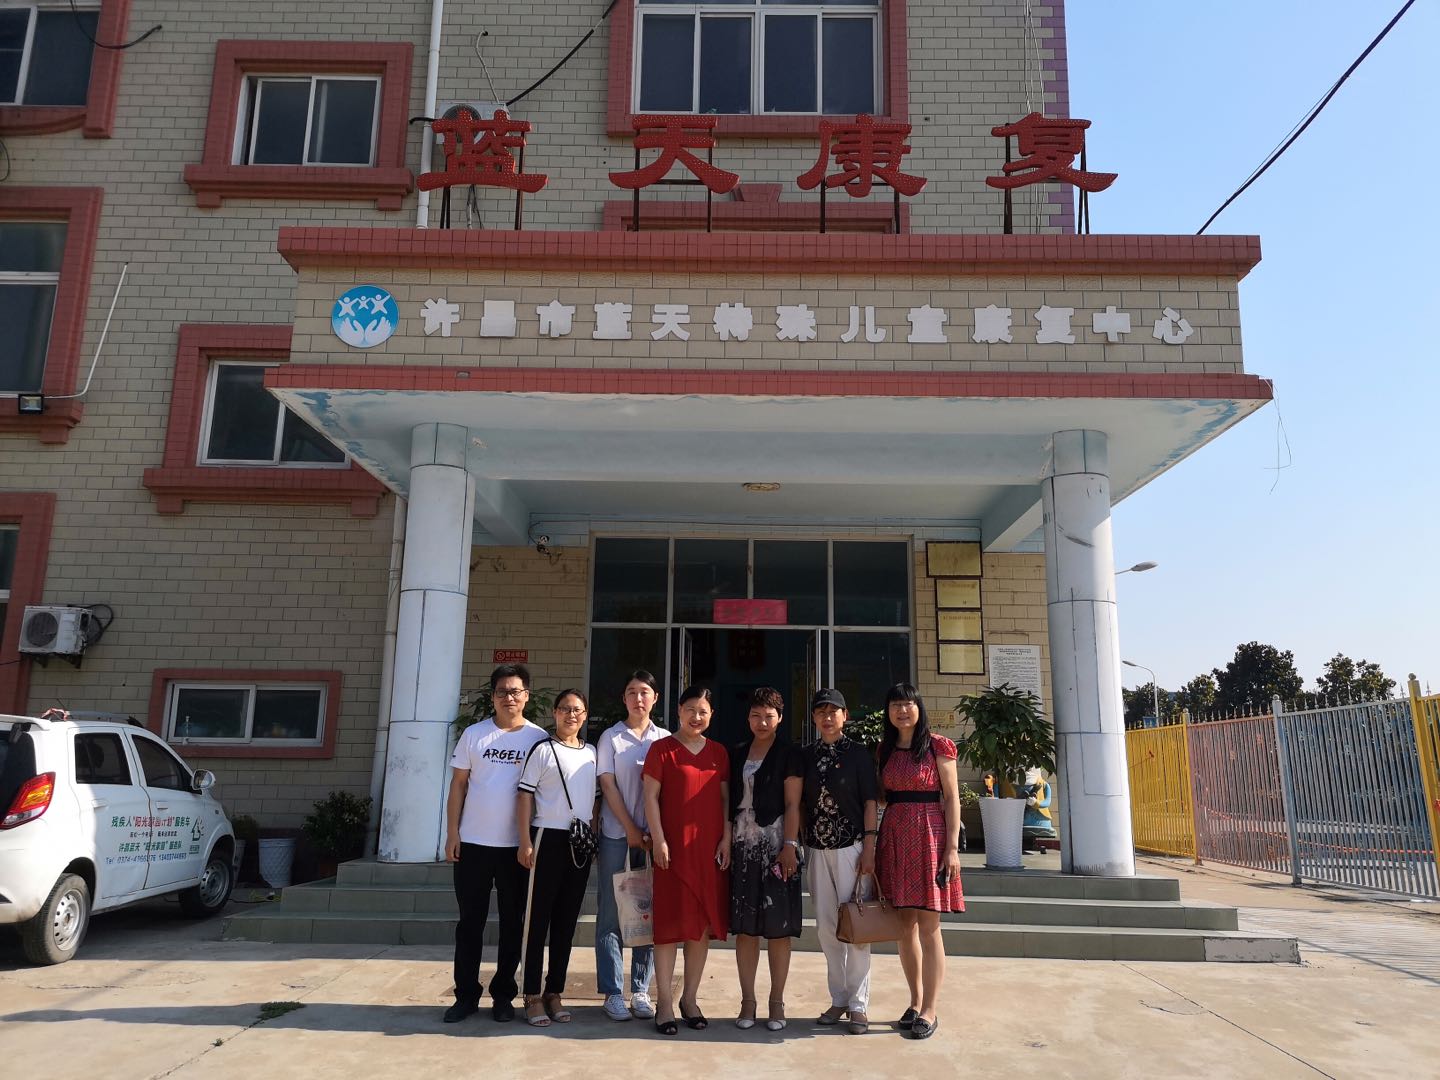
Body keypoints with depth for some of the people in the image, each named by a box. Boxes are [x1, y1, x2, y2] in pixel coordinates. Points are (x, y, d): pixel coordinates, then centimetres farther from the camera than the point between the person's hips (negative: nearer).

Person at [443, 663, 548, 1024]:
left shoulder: (539, 738, -1)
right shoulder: (474, 734, 3)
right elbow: (458, 785, 5)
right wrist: (452, 833, -1)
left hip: (517, 846, -1)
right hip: (473, 843, 1)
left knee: (513, 923, 8)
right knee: (470, 922, 7)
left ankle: (503, 995, 19)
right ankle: (466, 995, 18)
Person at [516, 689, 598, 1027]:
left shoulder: (592, 753, 12)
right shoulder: (543, 750, -3)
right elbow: (525, 795, -5)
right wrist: (525, 842, -11)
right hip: (548, 838, -5)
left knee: (566, 921, 10)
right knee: (538, 918, 0)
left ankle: (555, 993, 19)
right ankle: (532, 996, 8)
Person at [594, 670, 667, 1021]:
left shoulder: (665, 739, 7)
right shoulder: (611, 738, 2)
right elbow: (608, 786, -2)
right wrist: (631, 830, -8)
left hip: (653, 835, 2)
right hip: (617, 834, -2)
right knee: (611, 913, 1)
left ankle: (641, 990, 13)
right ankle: (612, 992, 8)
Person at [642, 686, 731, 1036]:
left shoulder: (718, 753, 11)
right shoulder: (662, 749, -1)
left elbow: (725, 799, 12)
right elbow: (651, 796, -4)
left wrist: (726, 839, 2)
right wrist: (659, 840, -11)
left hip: (710, 849, 4)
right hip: (674, 848, -4)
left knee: (704, 924, 8)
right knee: (670, 922, 0)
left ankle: (690, 998, 20)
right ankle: (665, 1002, 8)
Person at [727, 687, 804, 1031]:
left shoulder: (789, 755, 1)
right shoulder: (737, 754, 13)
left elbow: (792, 804, -4)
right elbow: (729, 802, 13)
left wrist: (789, 845, -12)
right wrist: (725, 842, 6)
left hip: (776, 846, -3)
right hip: (742, 846, 4)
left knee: (778, 926, 0)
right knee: (745, 927, 4)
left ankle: (777, 1003, 12)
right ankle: (747, 1002, 14)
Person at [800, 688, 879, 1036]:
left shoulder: (858, 754, -1)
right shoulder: (807, 755, 9)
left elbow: (870, 801, -3)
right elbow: (799, 802, 12)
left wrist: (869, 847, -10)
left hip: (851, 847, -4)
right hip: (818, 850, 4)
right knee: (826, 927, 8)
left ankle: (858, 1004, 7)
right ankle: (838, 999, 19)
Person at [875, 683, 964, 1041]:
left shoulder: (937, 746, -2)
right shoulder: (884, 749, 11)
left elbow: (952, 798, -4)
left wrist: (952, 847, -10)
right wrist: (871, 843, 5)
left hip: (928, 835, -4)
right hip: (894, 836, 5)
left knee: (928, 926, -3)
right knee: (904, 924, 8)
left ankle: (929, 1011, 5)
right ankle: (915, 1002, 21)